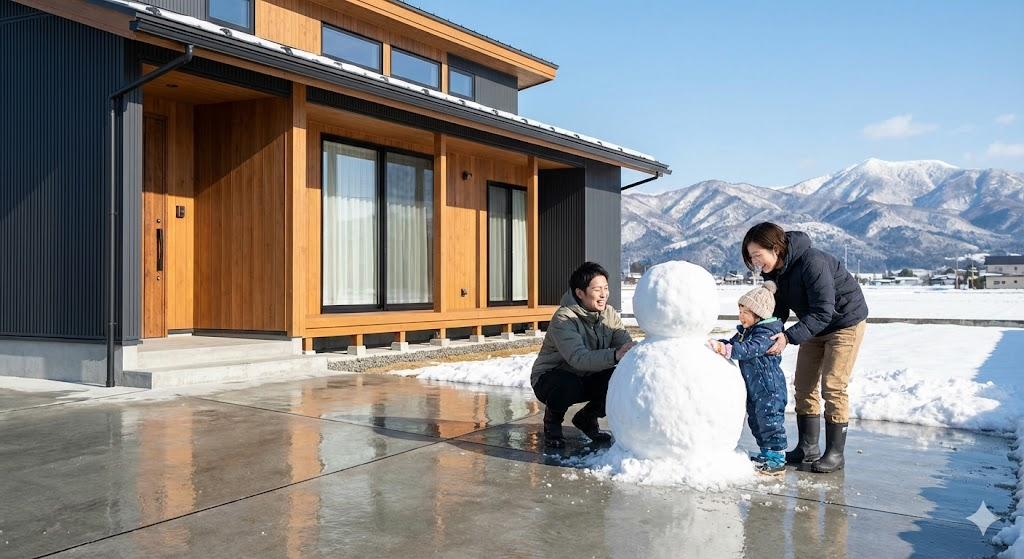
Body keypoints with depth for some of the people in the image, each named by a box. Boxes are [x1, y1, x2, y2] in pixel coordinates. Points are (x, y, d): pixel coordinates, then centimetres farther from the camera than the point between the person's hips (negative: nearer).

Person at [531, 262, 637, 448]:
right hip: (550, 378, -5)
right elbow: (578, 358, -40)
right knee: (569, 385, -38)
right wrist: (615, 355, -55)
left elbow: (626, 346, -17)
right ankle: (552, 421, -3)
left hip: (587, 378, 6)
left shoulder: (609, 314, -7)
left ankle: (587, 418, 8)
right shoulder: (564, 318, -26)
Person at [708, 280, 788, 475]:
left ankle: (777, 459, 6)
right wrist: (716, 343, -4)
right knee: (756, 422, 17)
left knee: (770, 422, -3)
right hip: (754, 388, 10)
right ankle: (765, 453, 30)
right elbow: (733, 342, 16)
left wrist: (722, 348, -40)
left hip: (769, 387, -10)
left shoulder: (766, 334, -21)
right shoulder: (745, 331, 10)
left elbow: (749, 349, -34)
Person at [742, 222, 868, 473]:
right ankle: (808, 447, 15)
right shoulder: (773, 271, -8)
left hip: (845, 320, -8)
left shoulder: (812, 263, -34)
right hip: (814, 325, 8)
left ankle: (835, 453, 1)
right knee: (803, 384, 6)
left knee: (832, 386, -9)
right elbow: (778, 310, -3)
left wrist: (789, 337, -40)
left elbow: (822, 312, -34)